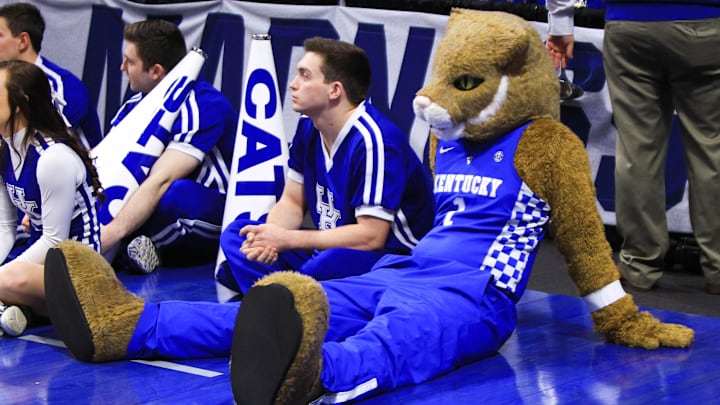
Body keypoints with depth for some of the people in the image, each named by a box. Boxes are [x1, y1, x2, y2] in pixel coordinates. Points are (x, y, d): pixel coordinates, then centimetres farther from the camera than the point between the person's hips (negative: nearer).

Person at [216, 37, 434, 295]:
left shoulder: (371, 139, -21)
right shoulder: (308, 127, 4)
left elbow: (371, 236, -24)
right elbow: (292, 202, 11)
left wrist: (286, 239, -19)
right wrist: (268, 239, -13)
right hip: (329, 248, 9)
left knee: (328, 265, -40)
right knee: (237, 233, -3)